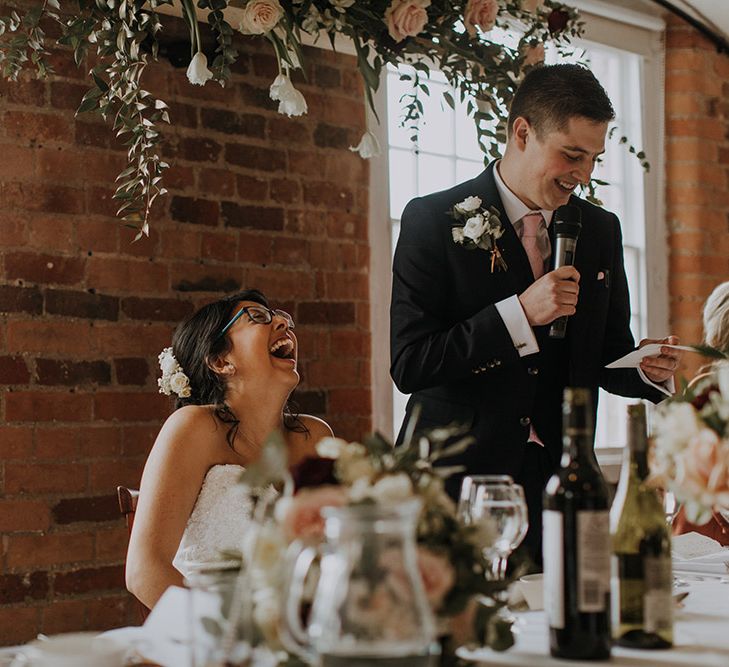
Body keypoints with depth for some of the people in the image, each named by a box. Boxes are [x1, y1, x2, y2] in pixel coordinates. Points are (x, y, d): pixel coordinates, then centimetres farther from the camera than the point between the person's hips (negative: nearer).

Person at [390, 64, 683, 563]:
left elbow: (606, 358, 16)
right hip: (456, 477, -4)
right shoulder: (433, 220, -6)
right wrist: (518, 313, -20)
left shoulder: (600, 230, 10)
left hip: (558, 480, 4)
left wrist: (649, 371, -7)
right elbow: (408, 363, -13)